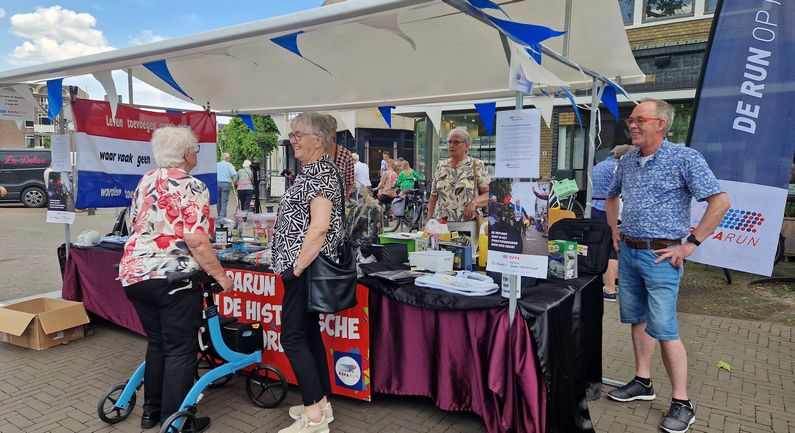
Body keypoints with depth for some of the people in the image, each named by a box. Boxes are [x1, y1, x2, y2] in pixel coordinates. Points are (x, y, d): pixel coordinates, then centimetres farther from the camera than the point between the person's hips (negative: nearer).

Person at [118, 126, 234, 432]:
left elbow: (134, 227, 20)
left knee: (156, 343, 21)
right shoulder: (191, 187, -11)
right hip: (172, 277, -8)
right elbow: (197, 242, -20)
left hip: (133, 273, 8)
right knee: (181, 349, 4)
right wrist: (221, 276, -14)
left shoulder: (145, 181, 12)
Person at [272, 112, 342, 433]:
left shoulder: (321, 172, -15)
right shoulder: (311, 171, 16)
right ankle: (322, 403, 26)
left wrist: (298, 266, -21)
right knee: (309, 333, 15)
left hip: (305, 269, -10)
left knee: (293, 337, -5)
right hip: (305, 268, 10)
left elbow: (320, 226, -27)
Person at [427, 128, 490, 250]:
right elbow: (433, 197, 15)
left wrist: (474, 202, -18)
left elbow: (489, 193, -1)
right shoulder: (441, 166, 13)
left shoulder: (476, 165, 2)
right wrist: (429, 221, 8)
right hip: (440, 225, 3)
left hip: (467, 224, -3)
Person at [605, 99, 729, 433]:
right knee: (638, 320, 14)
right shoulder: (627, 161, 9)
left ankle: (681, 403, 8)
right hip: (627, 252, 7)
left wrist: (690, 244, -15)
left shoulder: (685, 158, -11)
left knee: (664, 330, -5)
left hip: (660, 255, -7)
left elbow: (720, 201, -14)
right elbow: (612, 196, 26)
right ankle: (642, 383, 28)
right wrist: (614, 230, 15)